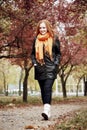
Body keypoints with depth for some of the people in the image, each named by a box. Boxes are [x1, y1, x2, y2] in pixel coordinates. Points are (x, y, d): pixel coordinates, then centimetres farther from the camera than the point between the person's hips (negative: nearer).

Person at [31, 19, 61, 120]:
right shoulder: (36, 40, 12)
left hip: (50, 68, -4)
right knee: (43, 90, 5)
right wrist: (35, 63, 3)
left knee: (47, 88, -18)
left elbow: (58, 53, 7)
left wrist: (55, 64, -5)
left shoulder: (54, 39, 5)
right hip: (40, 69, 4)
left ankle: (47, 110, -28)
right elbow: (33, 53, 17)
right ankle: (47, 111, 13)